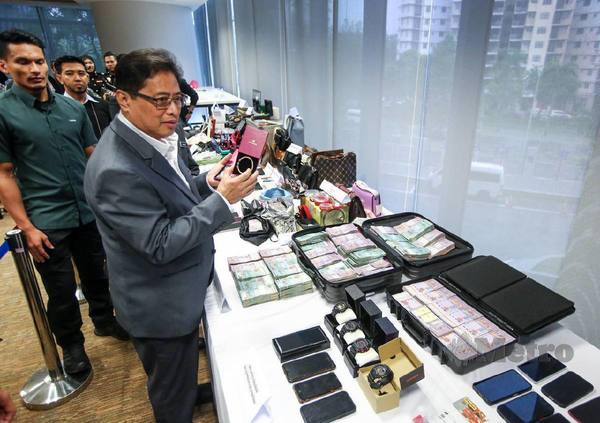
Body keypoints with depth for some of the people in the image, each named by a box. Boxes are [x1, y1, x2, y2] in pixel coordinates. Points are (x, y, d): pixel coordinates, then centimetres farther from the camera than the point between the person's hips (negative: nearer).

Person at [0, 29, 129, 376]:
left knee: (96, 274, 20)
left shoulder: (73, 108, 5)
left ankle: (104, 319, 43)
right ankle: (72, 344, 33)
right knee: (62, 289, 11)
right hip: (47, 222, -3)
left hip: (90, 212, 4)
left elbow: (93, 154, 12)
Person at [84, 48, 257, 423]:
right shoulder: (116, 169, -31)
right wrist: (222, 200, -28)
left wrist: (206, 184, -7)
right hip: (161, 306, -9)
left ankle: (190, 392, 62)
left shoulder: (154, 136, -2)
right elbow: (161, 245, -28)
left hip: (181, 290, 9)